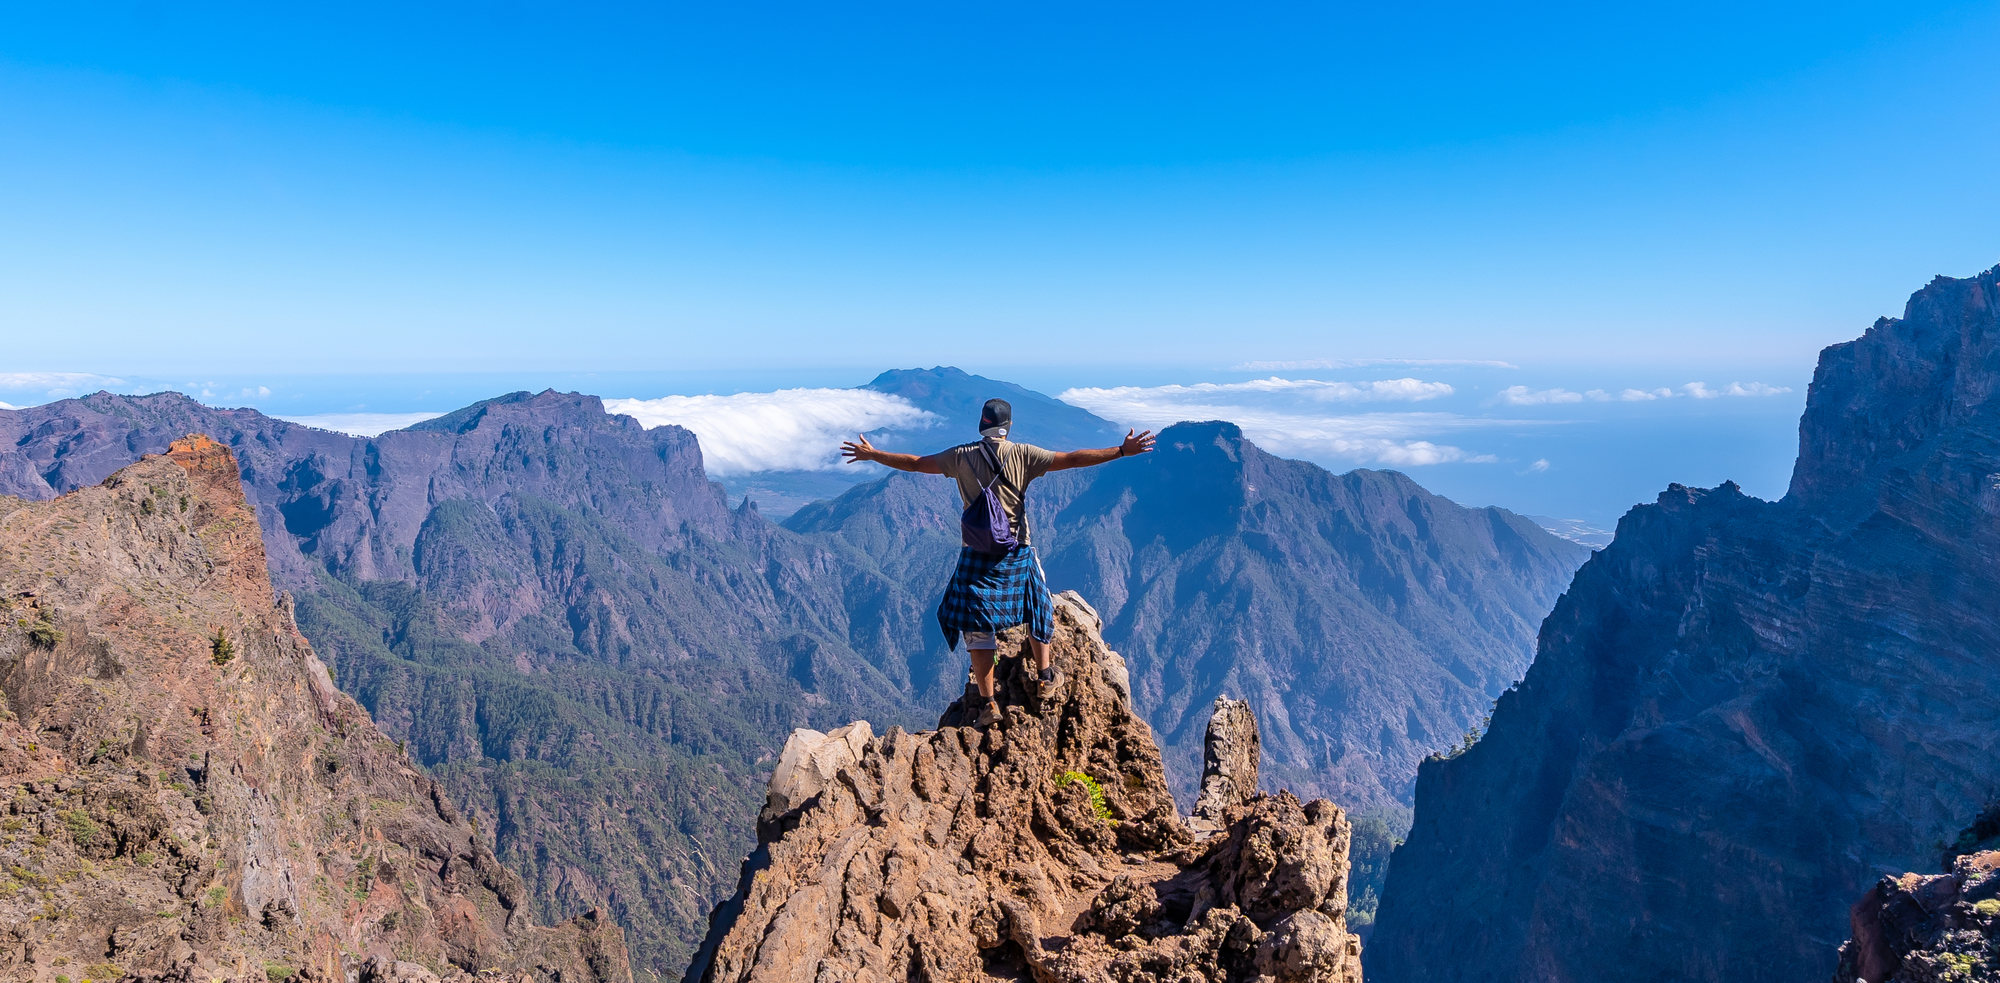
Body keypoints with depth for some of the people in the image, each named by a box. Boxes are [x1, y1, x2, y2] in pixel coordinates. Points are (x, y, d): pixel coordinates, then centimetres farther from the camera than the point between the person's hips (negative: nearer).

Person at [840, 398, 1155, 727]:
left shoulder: (962, 456, -4)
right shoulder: (1022, 455, -7)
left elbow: (915, 463, 4)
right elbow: (1072, 459, -8)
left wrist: (871, 454, 17)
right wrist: (1122, 451, -2)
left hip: (978, 555, 0)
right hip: (1018, 553, 0)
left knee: (977, 629, 7)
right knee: (1037, 611, 24)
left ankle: (988, 702, 7)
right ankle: (1044, 676, 35)